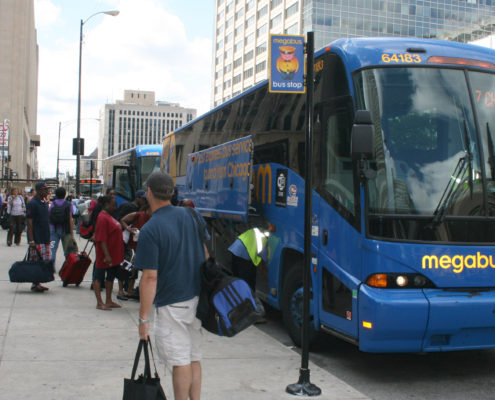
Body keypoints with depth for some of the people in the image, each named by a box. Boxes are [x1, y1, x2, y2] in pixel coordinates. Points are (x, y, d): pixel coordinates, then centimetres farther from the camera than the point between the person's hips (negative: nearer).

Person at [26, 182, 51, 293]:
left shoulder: (45, 203, 14)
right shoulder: (32, 203, -11)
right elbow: (29, 222, -14)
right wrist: (31, 240, -18)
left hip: (45, 238, 8)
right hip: (36, 239, -8)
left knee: (46, 261, 8)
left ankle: (38, 283, 16)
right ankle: (35, 284, 4)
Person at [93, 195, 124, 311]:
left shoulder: (109, 217, 13)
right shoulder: (102, 218, -17)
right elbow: (101, 239, -22)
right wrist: (107, 255, -25)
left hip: (114, 255, 10)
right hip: (106, 256, -10)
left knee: (110, 277, 15)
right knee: (99, 277, 0)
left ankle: (108, 301, 23)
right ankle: (99, 303, 4)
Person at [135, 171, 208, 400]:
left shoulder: (149, 231, -16)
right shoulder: (192, 216, 2)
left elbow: (150, 277, -19)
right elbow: (206, 255, 11)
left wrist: (143, 318, -13)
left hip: (171, 305, -6)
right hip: (197, 299, 6)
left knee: (180, 361, 2)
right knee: (194, 358, 16)